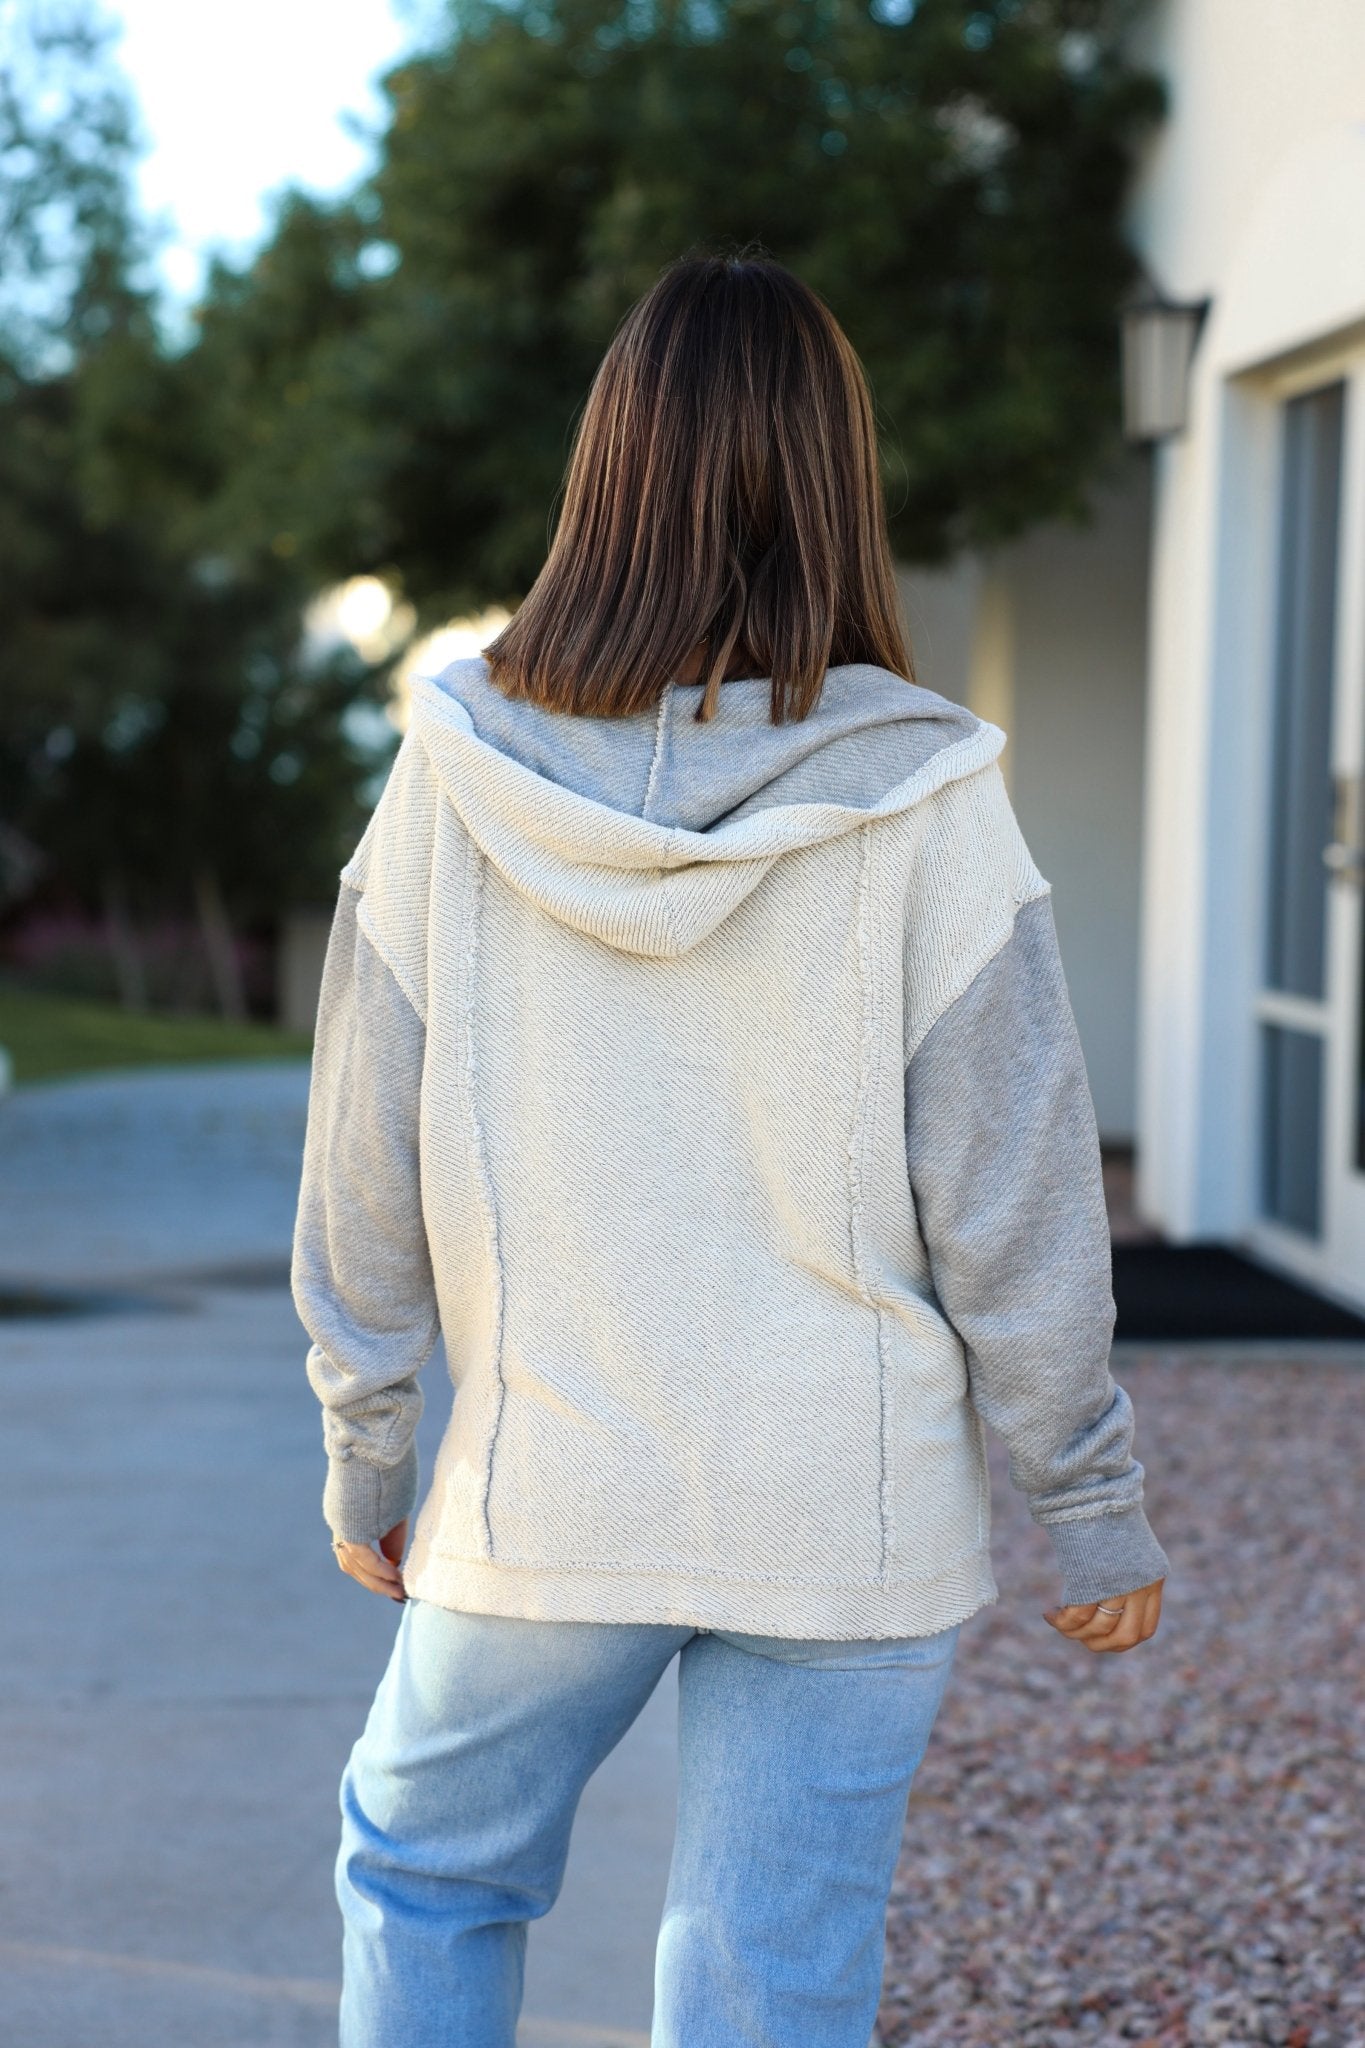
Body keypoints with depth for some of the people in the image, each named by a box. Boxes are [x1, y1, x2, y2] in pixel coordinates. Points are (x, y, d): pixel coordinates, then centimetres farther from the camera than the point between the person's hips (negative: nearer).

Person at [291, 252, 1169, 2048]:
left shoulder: (460, 776, -7)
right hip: (846, 1523, -1)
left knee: (423, 1869, 25)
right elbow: (1012, 1200, -9)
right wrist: (1093, 1497, 3)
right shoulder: (920, 805, -12)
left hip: (542, 1503, 1)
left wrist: (365, 1450, 12)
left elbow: (366, 1161, -1)